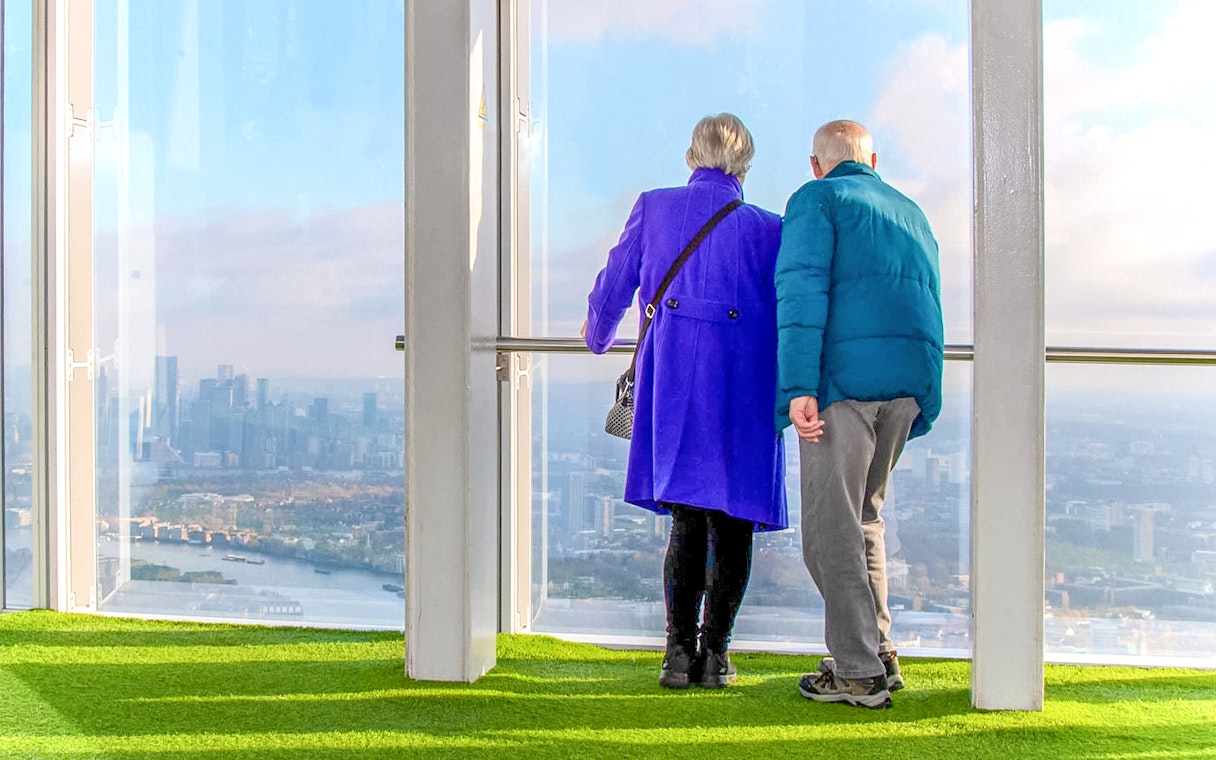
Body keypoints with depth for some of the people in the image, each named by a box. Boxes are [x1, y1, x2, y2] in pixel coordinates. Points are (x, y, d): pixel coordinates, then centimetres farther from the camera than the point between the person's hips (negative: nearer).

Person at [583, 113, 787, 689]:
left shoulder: (654, 207, 9)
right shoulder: (766, 227, 5)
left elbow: (612, 288, 15)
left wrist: (597, 336, 35)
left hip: (671, 378, 2)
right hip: (744, 382, -1)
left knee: (686, 519, 8)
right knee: (732, 521, 6)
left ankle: (680, 650, 2)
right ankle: (713, 652, 5)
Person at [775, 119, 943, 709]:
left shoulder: (817, 199, 5)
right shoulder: (911, 212, 25)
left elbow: (802, 289, -10)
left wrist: (799, 387, -17)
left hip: (844, 373, -7)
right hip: (910, 380, 7)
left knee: (830, 525, -1)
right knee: (863, 516, 20)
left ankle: (857, 671, -1)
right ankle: (878, 652, 20)